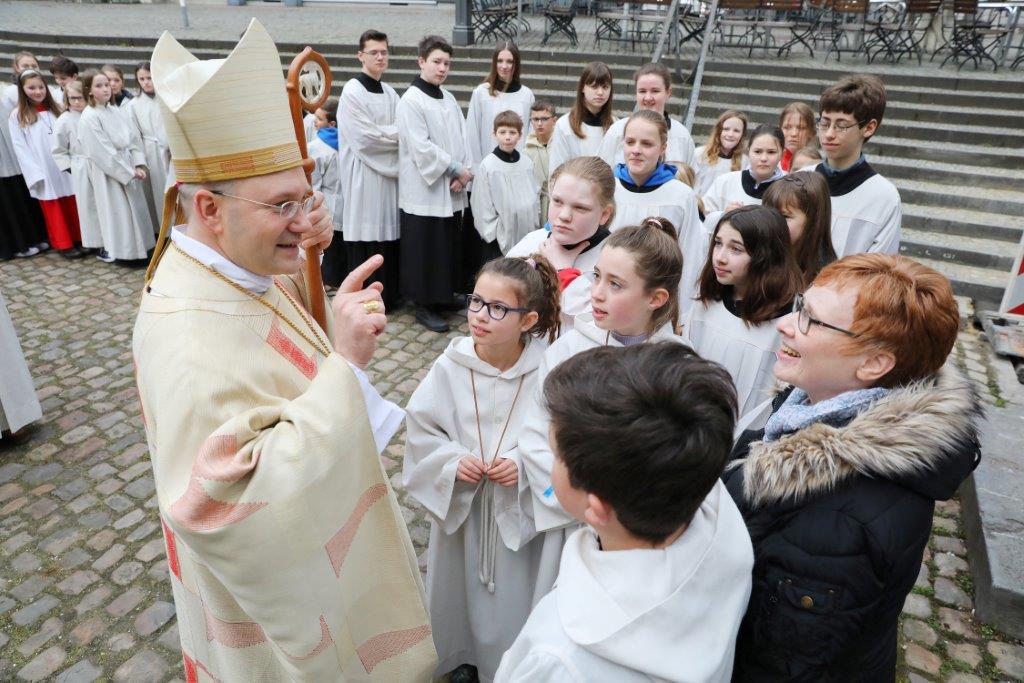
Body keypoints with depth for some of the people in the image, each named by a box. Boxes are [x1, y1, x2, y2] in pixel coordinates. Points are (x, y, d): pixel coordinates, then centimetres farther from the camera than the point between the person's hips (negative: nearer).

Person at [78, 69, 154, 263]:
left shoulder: (118, 111, 7)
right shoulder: (88, 117, -12)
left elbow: (134, 138, 5)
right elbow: (102, 152, -16)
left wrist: (139, 165, -8)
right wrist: (129, 171, -15)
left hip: (130, 169, 6)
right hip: (108, 173, -6)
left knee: (136, 208, 10)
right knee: (116, 211, 0)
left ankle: (139, 245, 23)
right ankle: (114, 249, 12)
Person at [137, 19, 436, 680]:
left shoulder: (242, 269, -7)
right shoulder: (189, 339, -35)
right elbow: (243, 502, -41)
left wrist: (298, 250, -5)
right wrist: (344, 363, -42)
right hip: (279, 597, -9)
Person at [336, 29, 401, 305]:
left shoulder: (390, 93, 13)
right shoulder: (352, 92, -8)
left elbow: (401, 131, 12)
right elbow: (364, 137, -15)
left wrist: (384, 132, -9)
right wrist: (398, 133, -5)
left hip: (388, 173, 7)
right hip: (363, 176, -6)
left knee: (388, 233, 9)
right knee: (366, 238, -3)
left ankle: (388, 293, 19)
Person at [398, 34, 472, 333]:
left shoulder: (448, 98, 13)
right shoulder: (410, 100, -9)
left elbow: (462, 137, 10)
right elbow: (421, 147, -16)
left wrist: (463, 171, -6)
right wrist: (456, 170, -13)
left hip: (452, 189, 7)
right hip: (424, 189, -7)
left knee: (450, 245, 12)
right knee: (426, 247, -1)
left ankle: (445, 295, 27)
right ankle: (424, 305, 10)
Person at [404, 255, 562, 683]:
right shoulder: (450, 366, -14)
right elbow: (420, 427, -4)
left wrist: (526, 465, -23)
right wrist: (453, 460, -18)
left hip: (516, 511, -2)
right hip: (460, 503, 2)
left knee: (510, 593, 15)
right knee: (459, 584, 22)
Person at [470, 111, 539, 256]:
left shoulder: (527, 162, 3)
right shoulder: (488, 165, -9)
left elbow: (535, 194, 12)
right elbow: (482, 206, -7)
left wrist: (535, 230, 9)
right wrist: (492, 236, -8)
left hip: (527, 235, 4)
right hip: (501, 238, -4)